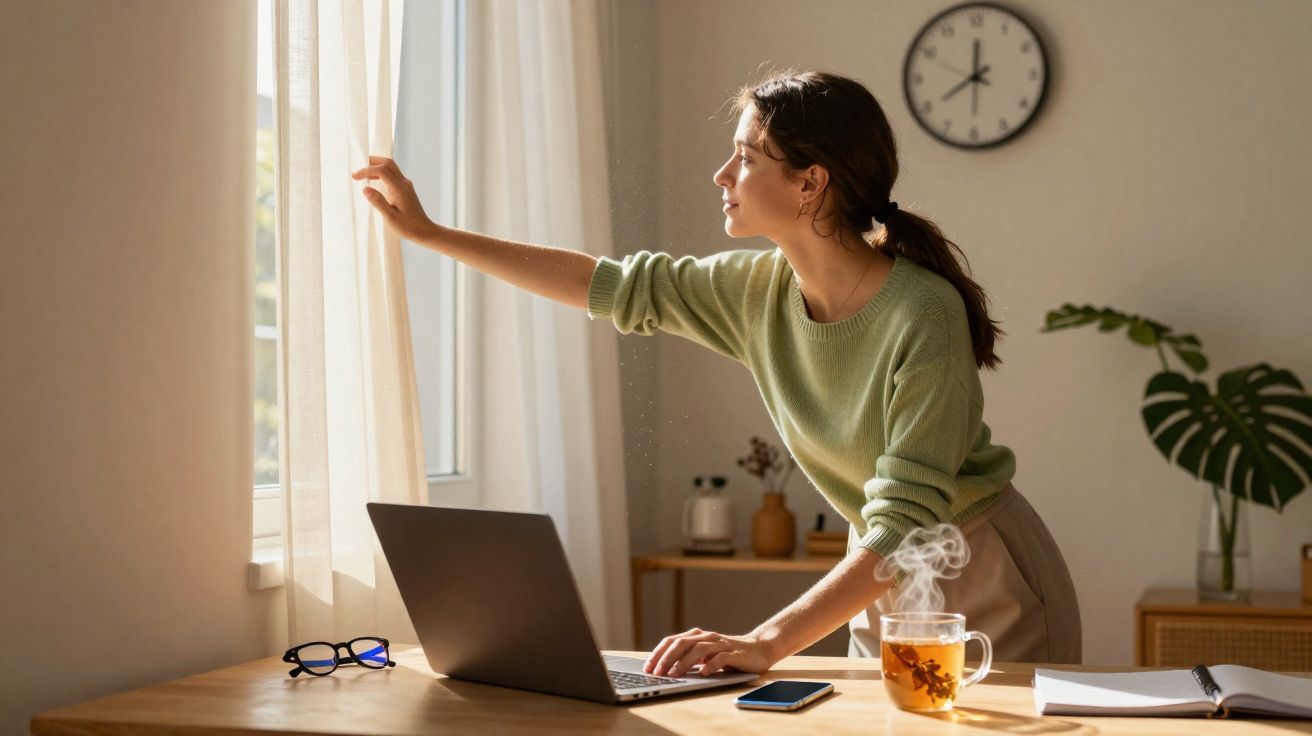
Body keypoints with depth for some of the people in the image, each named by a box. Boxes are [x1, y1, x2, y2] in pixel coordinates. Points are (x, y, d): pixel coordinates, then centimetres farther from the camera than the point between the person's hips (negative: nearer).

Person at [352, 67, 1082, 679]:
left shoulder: (921, 314, -28)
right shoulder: (760, 290, -9)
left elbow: (901, 528, -32)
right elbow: (615, 286, 3)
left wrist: (765, 643, -41)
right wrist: (428, 232, 4)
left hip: (987, 591, -5)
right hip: (881, 585, 6)